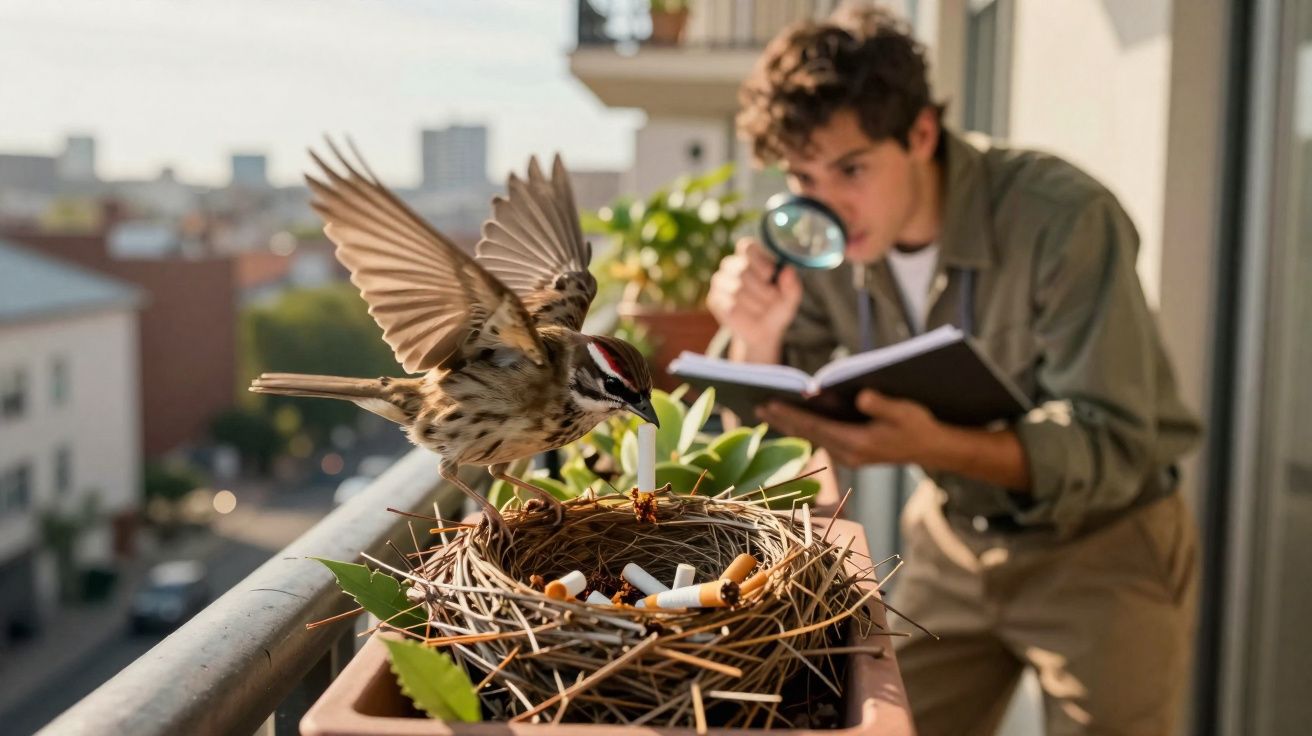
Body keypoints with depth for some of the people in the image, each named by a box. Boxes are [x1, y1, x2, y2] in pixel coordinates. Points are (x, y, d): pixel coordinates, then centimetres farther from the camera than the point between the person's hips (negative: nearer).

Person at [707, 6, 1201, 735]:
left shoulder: (1064, 219, -27)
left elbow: (1114, 447, -28)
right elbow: (777, 433, -2)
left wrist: (938, 447, -46)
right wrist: (758, 338, -25)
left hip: (1102, 544, -4)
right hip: (951, 539, 5)